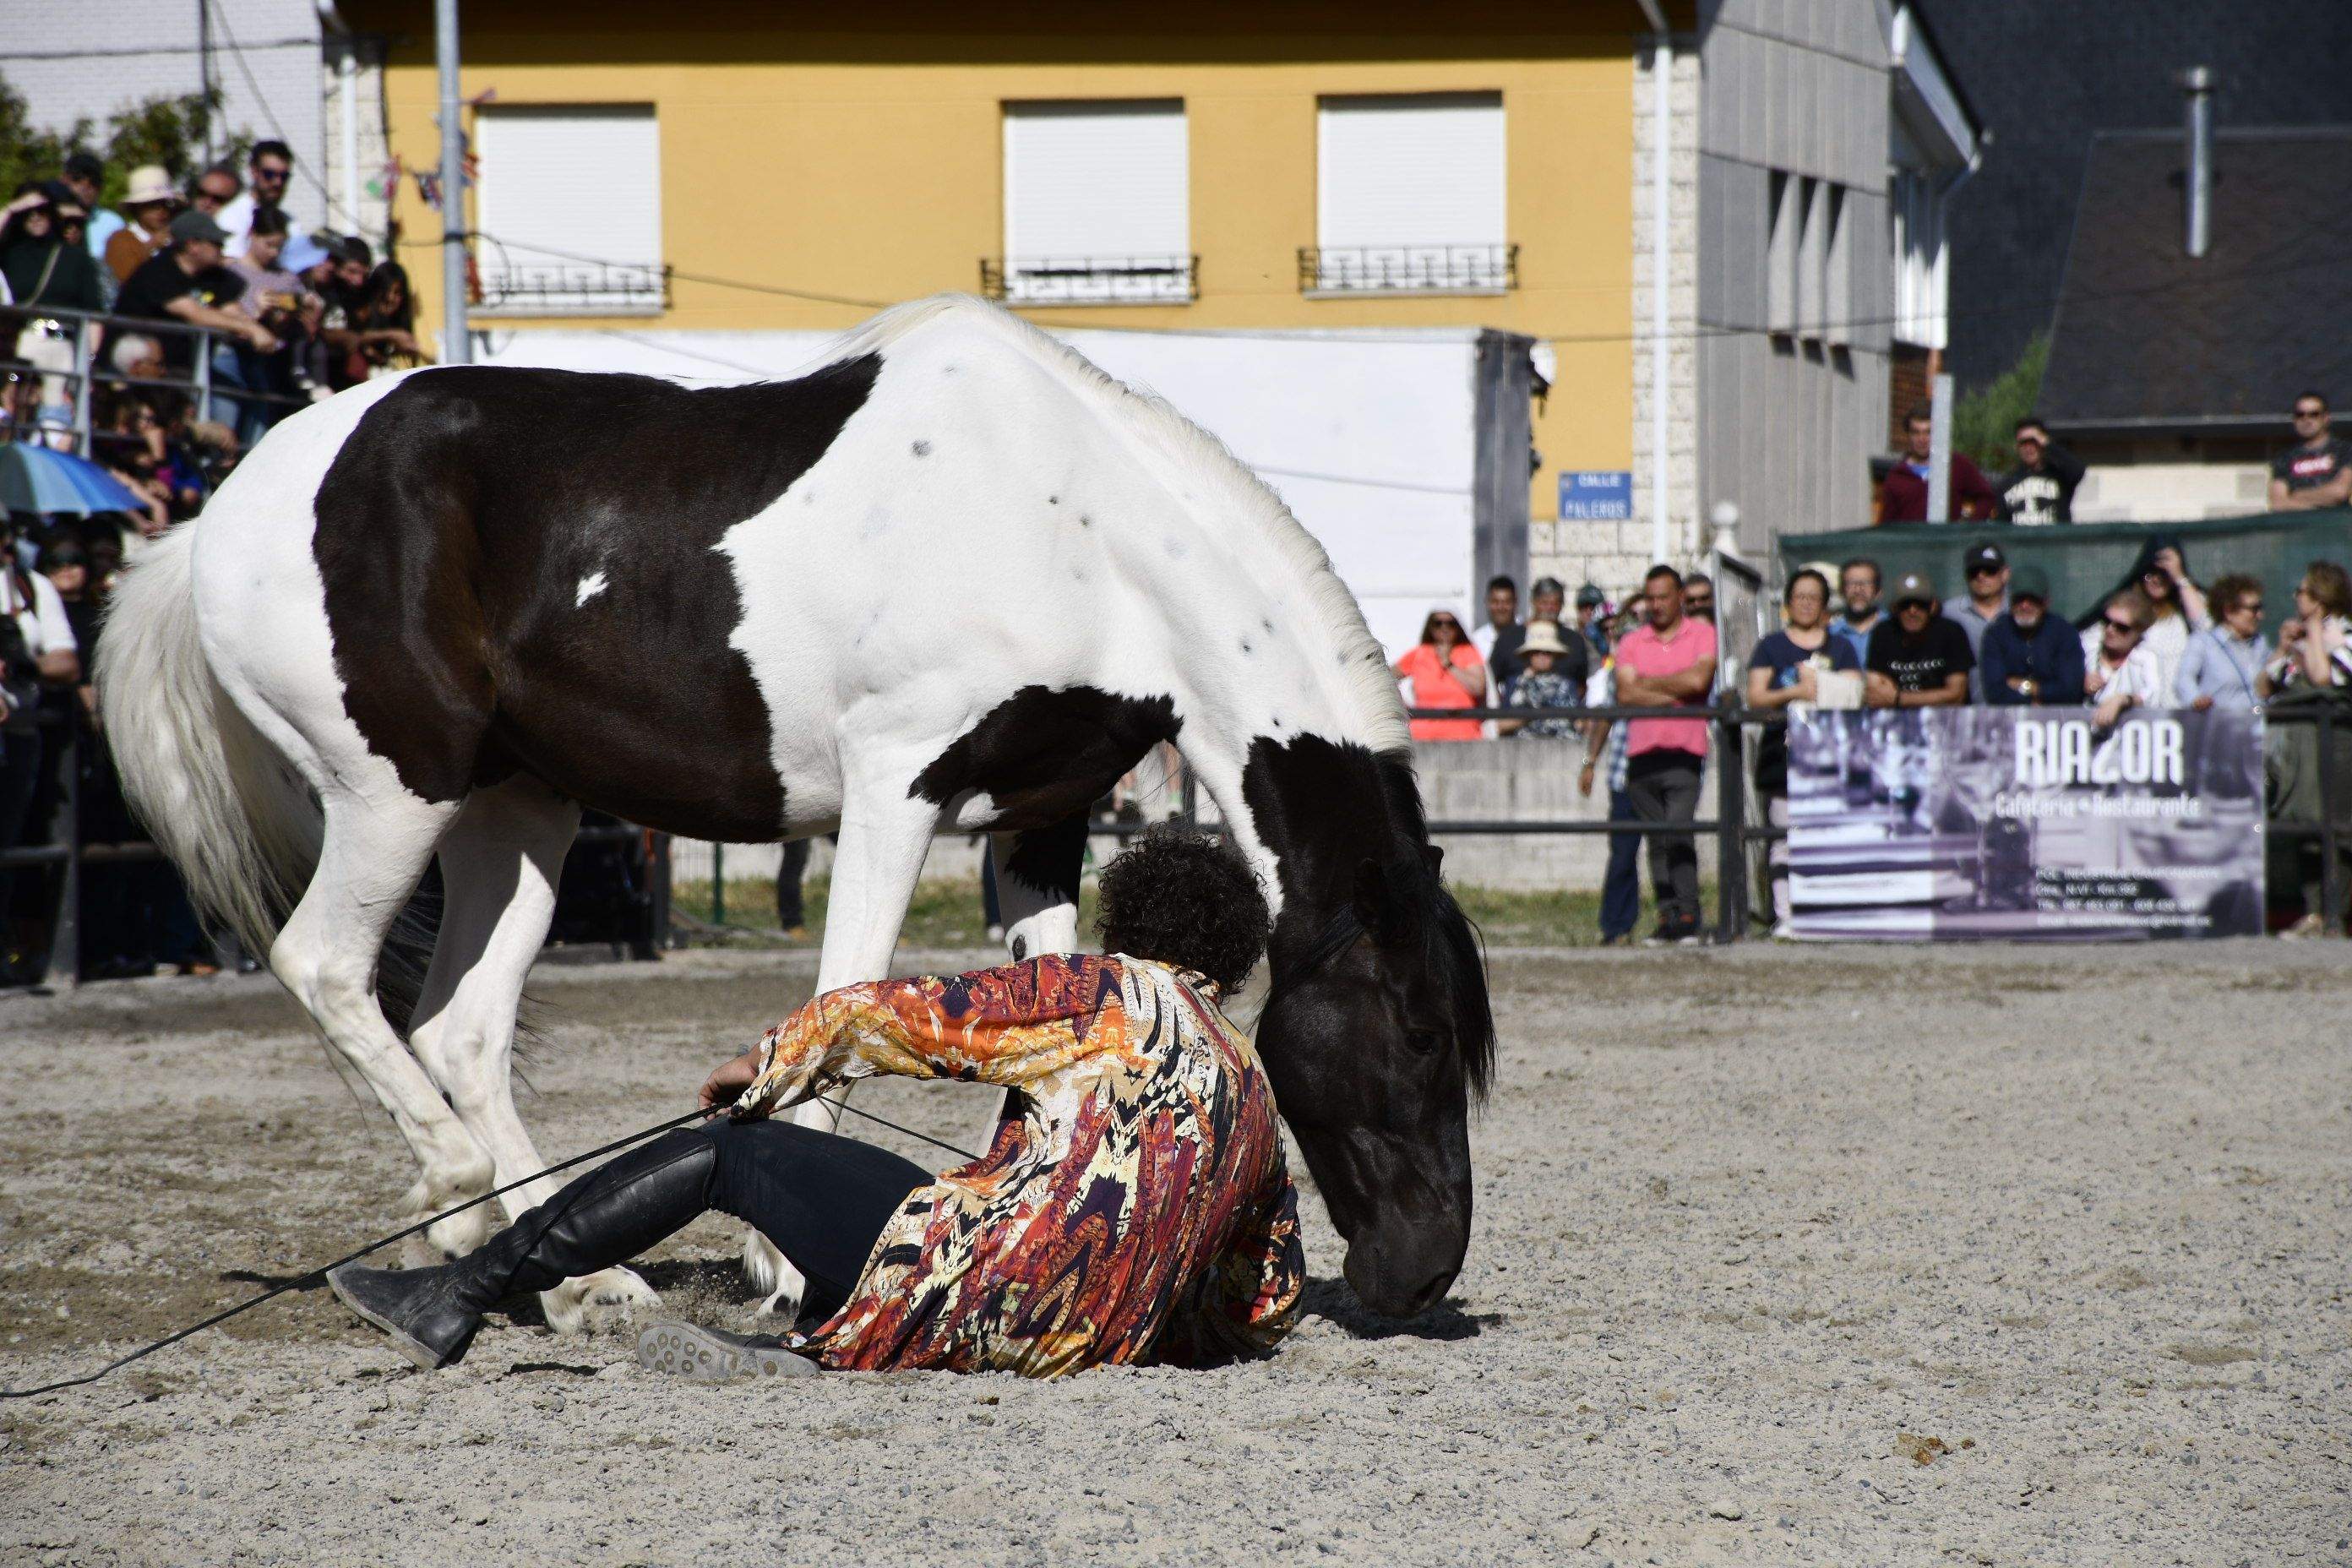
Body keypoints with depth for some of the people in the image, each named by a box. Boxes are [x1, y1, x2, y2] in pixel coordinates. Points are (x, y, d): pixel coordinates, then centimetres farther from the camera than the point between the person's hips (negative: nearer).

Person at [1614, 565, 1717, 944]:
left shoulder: (1702, 634, 6)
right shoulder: (1632, 642, 14)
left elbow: (1699, 679, -11)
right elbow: (1626, 693, 1)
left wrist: (1649, 682, 0)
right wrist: (1673, 696, -5)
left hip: (1683, 748, -4)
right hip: (1641, 752, 4)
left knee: (1678, 833, -16)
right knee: (1657, 839, 5)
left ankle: (1687, 917, -15)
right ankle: (1666, 917, 8)